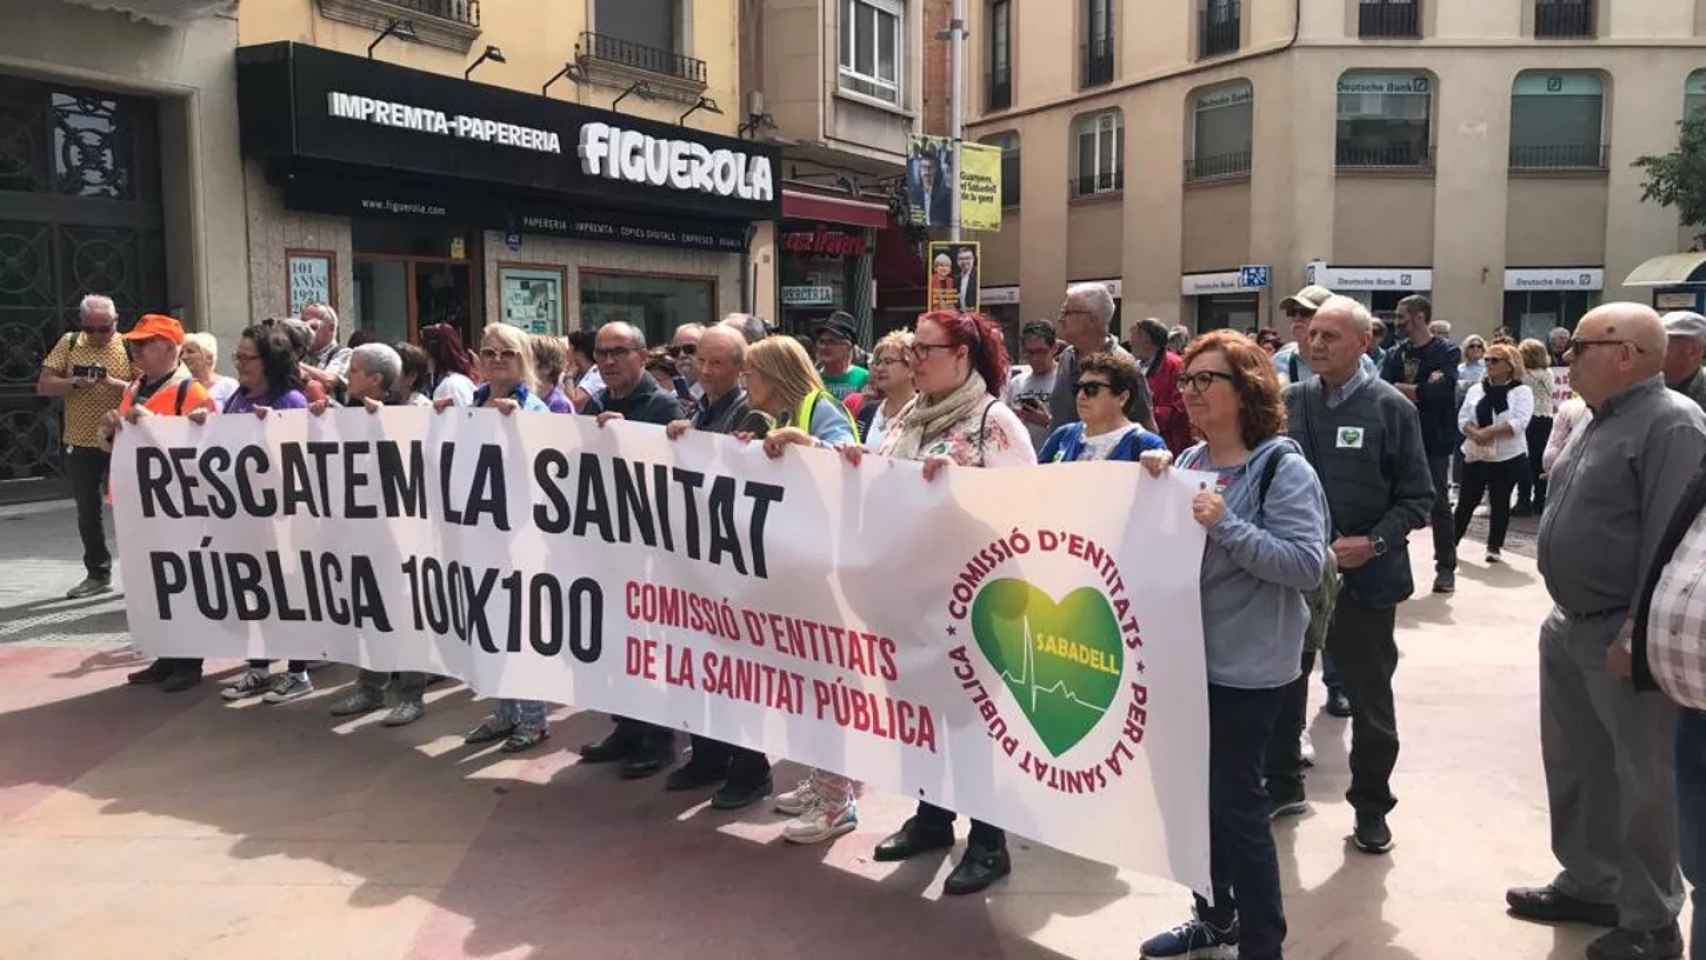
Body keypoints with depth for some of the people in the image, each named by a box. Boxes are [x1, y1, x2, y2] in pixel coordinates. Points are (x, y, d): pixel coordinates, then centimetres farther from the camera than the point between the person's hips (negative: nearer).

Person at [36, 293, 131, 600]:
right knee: (88, 512, 10)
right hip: (81, 444, 3)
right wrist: (76, 383, -16)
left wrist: (115, 384, -24)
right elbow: (43, 385, 1)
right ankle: (98, 574, 23)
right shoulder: (68, 344, 4)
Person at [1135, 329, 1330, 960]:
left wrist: (1226, 526, -27)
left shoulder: (1283, 468, -13)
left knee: (1234, 800, 0)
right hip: (1186, 654, 7)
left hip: (1245, 665, -7)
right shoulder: (1188, 461, 8)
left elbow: (1308, 565, -20)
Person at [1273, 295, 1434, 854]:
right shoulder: (1291, 402, 1)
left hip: (1364, 576, -3)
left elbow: (1417, 497, -6)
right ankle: (1281, 785, 33)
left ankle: (1371, 806, 28)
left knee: (1369, 697, 11)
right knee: (1282, 683, 14)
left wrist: (1374, 543, -19)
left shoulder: (1391, 408, -8)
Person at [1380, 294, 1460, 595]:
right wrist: (1420, 391, -17)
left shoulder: (1447, 351, -6)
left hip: (1434, 441, -4)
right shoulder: (1396, 354, 7)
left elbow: (1438, 392, -20)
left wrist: (1401, 389, -10)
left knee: (1439, 505, 4)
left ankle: (1446, 567, 13)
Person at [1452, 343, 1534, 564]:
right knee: (1467, 501, 6)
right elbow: (1463, 419, 1)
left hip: (1508, 458, -3)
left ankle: (1494, 547, 15)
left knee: (1500, 503, 6)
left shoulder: (1522, 391, -4)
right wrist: (1475, 434, -18)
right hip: (1475, 455, 3)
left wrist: (1488, 432, -22)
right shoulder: (1476, 390, 8)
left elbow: (1518, 422, -17)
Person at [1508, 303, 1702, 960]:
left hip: (1624, 637, -9)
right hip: (1570, 627, 9)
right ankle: (1588, 884, 35)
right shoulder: (1603, 420, 12)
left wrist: (1638, 633, -25)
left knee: (1642, 782, 5)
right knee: (1574, 765, 19)